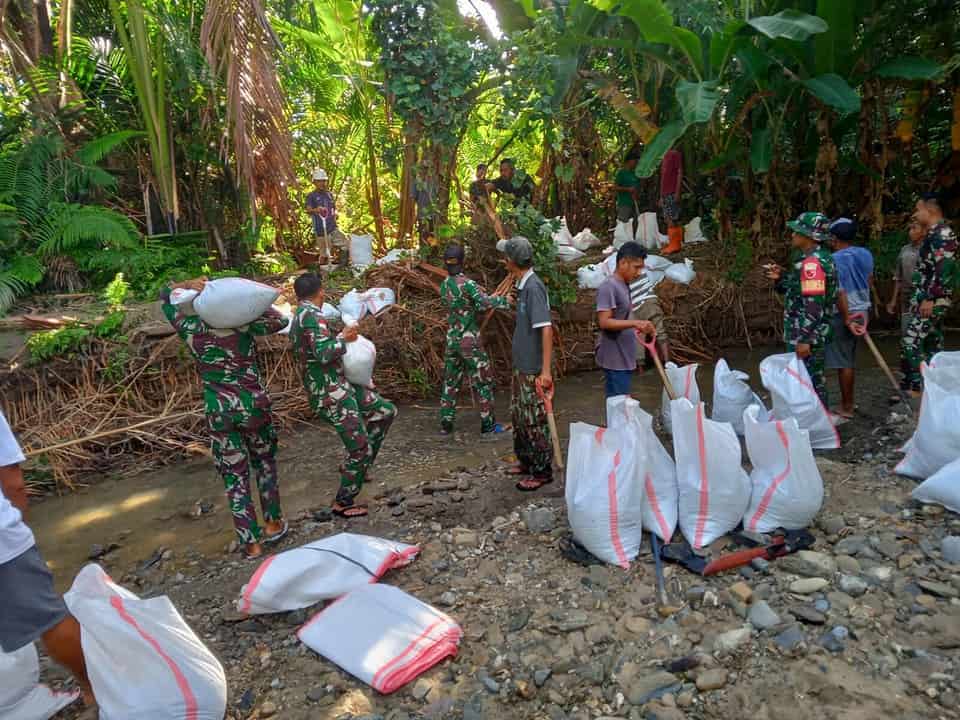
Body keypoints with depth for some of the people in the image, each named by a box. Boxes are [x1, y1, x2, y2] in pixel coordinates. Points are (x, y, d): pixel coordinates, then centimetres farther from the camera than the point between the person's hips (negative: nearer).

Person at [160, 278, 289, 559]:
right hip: (253, 406, 0)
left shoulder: (191, 330, -4)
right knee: (265, 464, 21)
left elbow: (165, 296, 11)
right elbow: (280, 321, 4)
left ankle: (250, 542, 13)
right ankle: (273, 524, 29)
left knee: (235, 477, 9)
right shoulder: (244, 325, -10)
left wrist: (186, 285, -5)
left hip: (219, 412, 1)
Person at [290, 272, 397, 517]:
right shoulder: (311, 315, -16)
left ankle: (357, 465, 22)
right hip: (331, 395, -10)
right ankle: (343, 503, 15)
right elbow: (324, 354, -26)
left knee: (386, 412, 15)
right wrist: (344, 338, -10)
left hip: (340, 387, 10)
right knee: (360, 448, -2)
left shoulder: (298, 317, 14)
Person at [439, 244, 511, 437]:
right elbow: (485, 302, -29)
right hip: (469, 341, -7)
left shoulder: (444, 286, 7)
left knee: (451, 381, 15)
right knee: (483, 382, 3)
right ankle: (488, 426, 6)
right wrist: (504, 301, -13)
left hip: (451, 340, 7)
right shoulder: (467, 283, -16)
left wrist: (479, 305, 13)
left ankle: (445, 423, 18)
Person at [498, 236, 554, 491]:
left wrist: (546, 370, -27)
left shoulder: (534, 287, -19)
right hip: (522, 365, 9)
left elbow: (546, 329, -24)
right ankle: (526, 460, 35)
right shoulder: (523, 285, 9)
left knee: (534, 420, 2)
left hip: (534, 369, -9)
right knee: (518, 414, 19)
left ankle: (542, 471, 16)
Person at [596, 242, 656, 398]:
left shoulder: (624, 285, 14)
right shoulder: (608, 287, -16)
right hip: (614, 358, -10)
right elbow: (604, 322, -23)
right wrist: (635, 323, -29)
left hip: (624, 357, 10)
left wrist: (637, 327, 13)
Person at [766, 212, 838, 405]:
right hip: (816, 334, 10)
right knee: (815, 379, 17)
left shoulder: (811, 263, -19)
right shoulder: (819, 258, 13)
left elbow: (813, 305, -24)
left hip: (807, 335, -10)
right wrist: (780, 278, 8)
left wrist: (804, 339, -24)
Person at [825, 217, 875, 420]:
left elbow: (839, 291, -22)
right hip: (862, 311, 8)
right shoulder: (865, 254, 7)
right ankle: (848, 402, 26)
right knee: (850, 360, 17)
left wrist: (847, 318, -17)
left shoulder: (836, 259, -17)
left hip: (845, 314, -8)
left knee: (843, 362, 1)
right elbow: (870, 282, 17)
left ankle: (846, 408, 8)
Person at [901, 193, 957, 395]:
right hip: (928, 299, 10)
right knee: (932, 344, 11)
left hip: (933, 300, -10)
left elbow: (944, 269, -22)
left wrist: (930, 299, -24)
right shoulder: (934, 234, 17)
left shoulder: (943, 233, -13)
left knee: (911, 343, -12)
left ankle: (916, 390, -8)